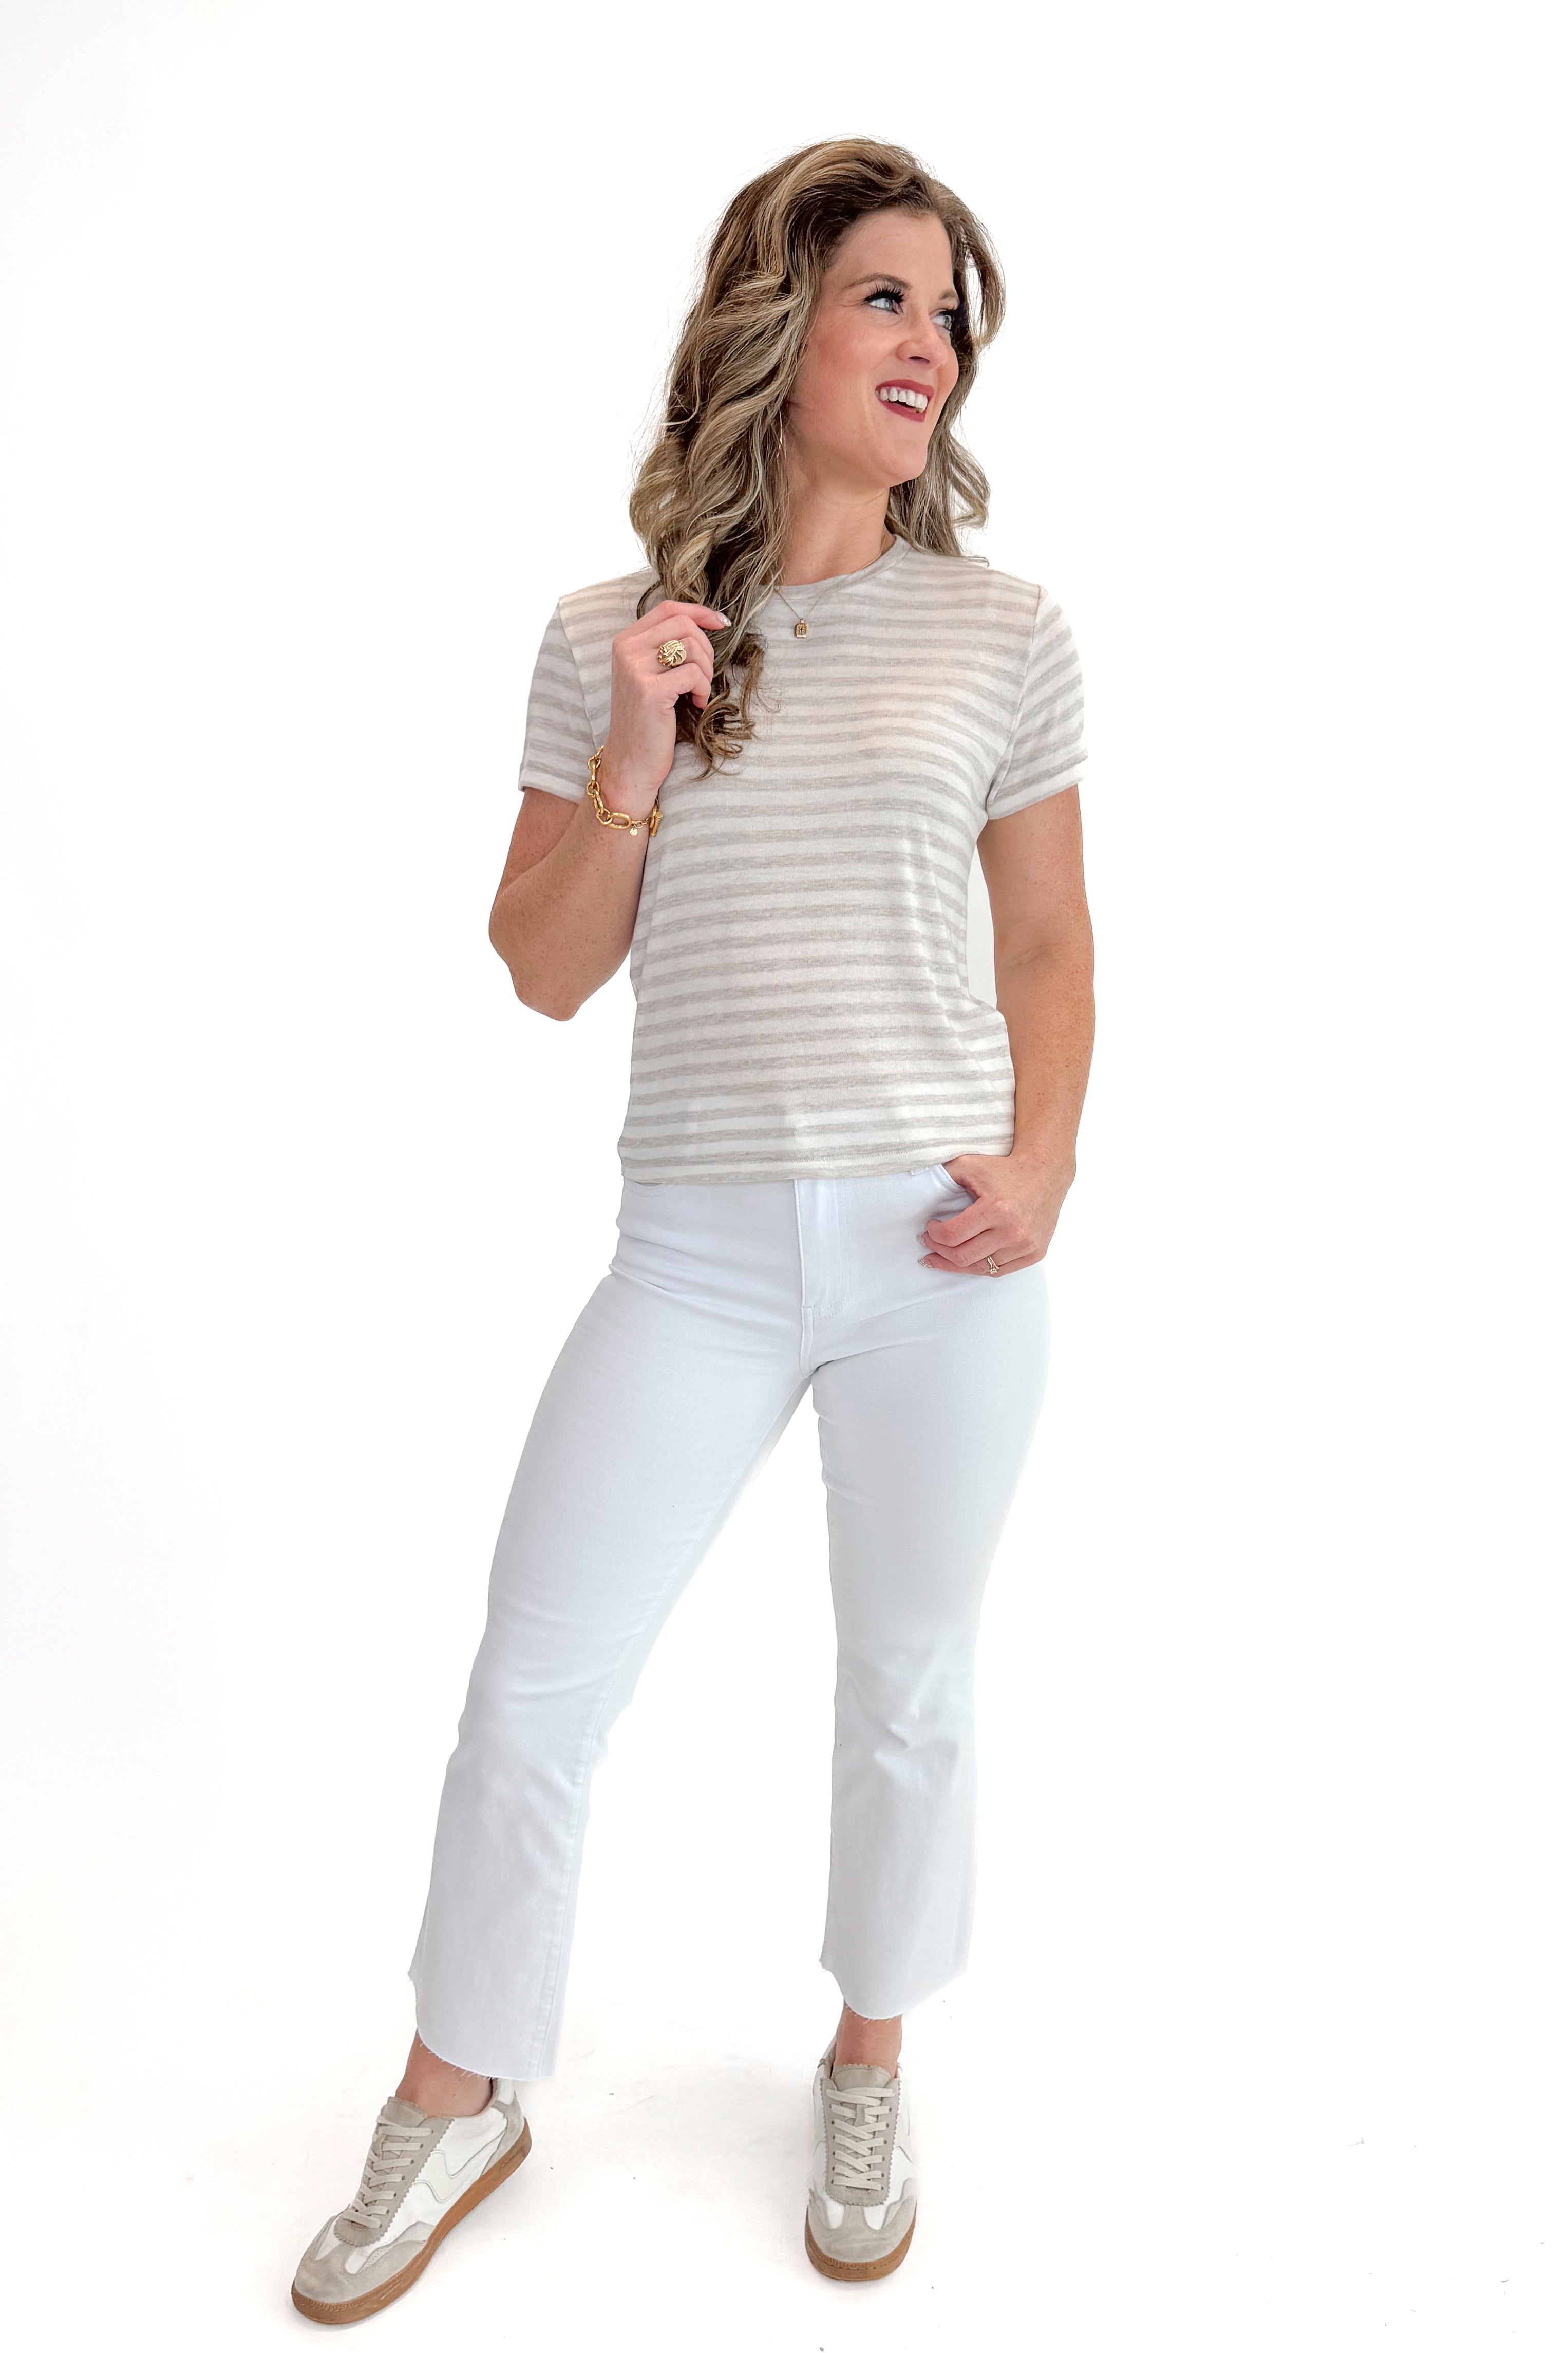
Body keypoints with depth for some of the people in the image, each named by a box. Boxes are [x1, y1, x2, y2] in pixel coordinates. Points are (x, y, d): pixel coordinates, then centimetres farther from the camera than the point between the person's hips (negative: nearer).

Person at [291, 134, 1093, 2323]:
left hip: (940, 1240, 0)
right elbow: (546, 971, 4)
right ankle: (459, 2100, 29)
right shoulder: (606, 640, 4)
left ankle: (869, 2065, 39)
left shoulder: (1004, 634, 3)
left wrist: (1043, 1162, -7)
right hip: (702, 1245, 1)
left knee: (911, 1678, 13)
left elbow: (1053, 947, 8)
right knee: (531, 1683, 4)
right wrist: (634, 769, -11)